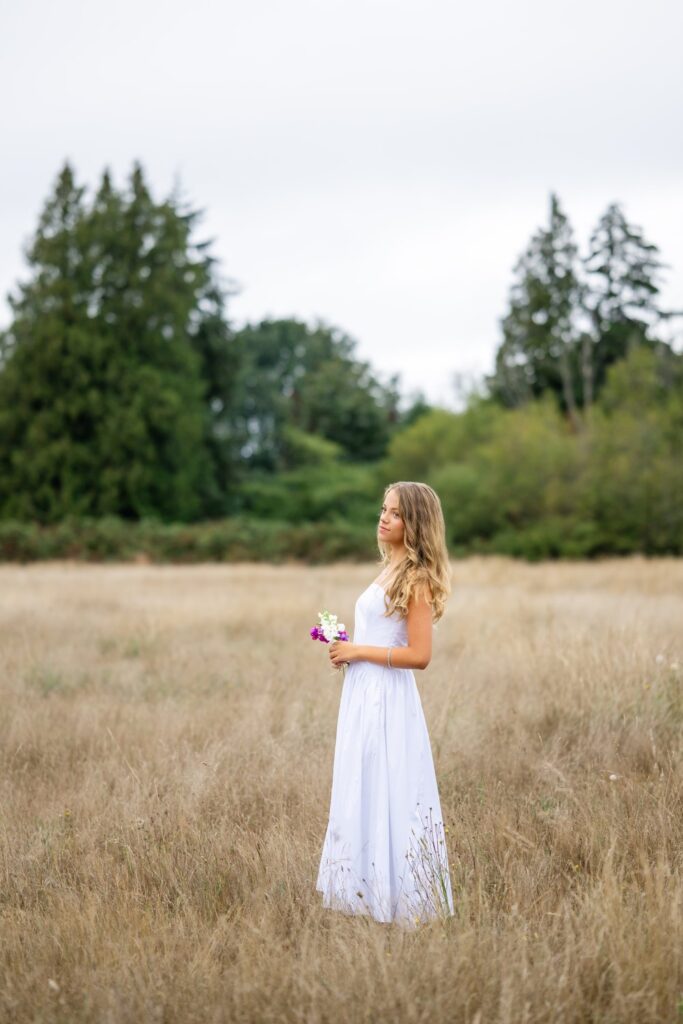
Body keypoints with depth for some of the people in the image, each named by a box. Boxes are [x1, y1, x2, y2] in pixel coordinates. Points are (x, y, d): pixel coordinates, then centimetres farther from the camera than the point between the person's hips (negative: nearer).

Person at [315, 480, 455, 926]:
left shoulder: (416, 579, -13)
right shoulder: (391, 570, 14)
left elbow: (419, 655, -19)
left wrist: (358, 652, -15)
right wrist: (347, 648, 7)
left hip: (387, 701, -9)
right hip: (365, 695, 9)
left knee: (384, 800, -3)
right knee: (361, 798, 13)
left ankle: (397, 899, 7)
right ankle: (369, 888, 21)